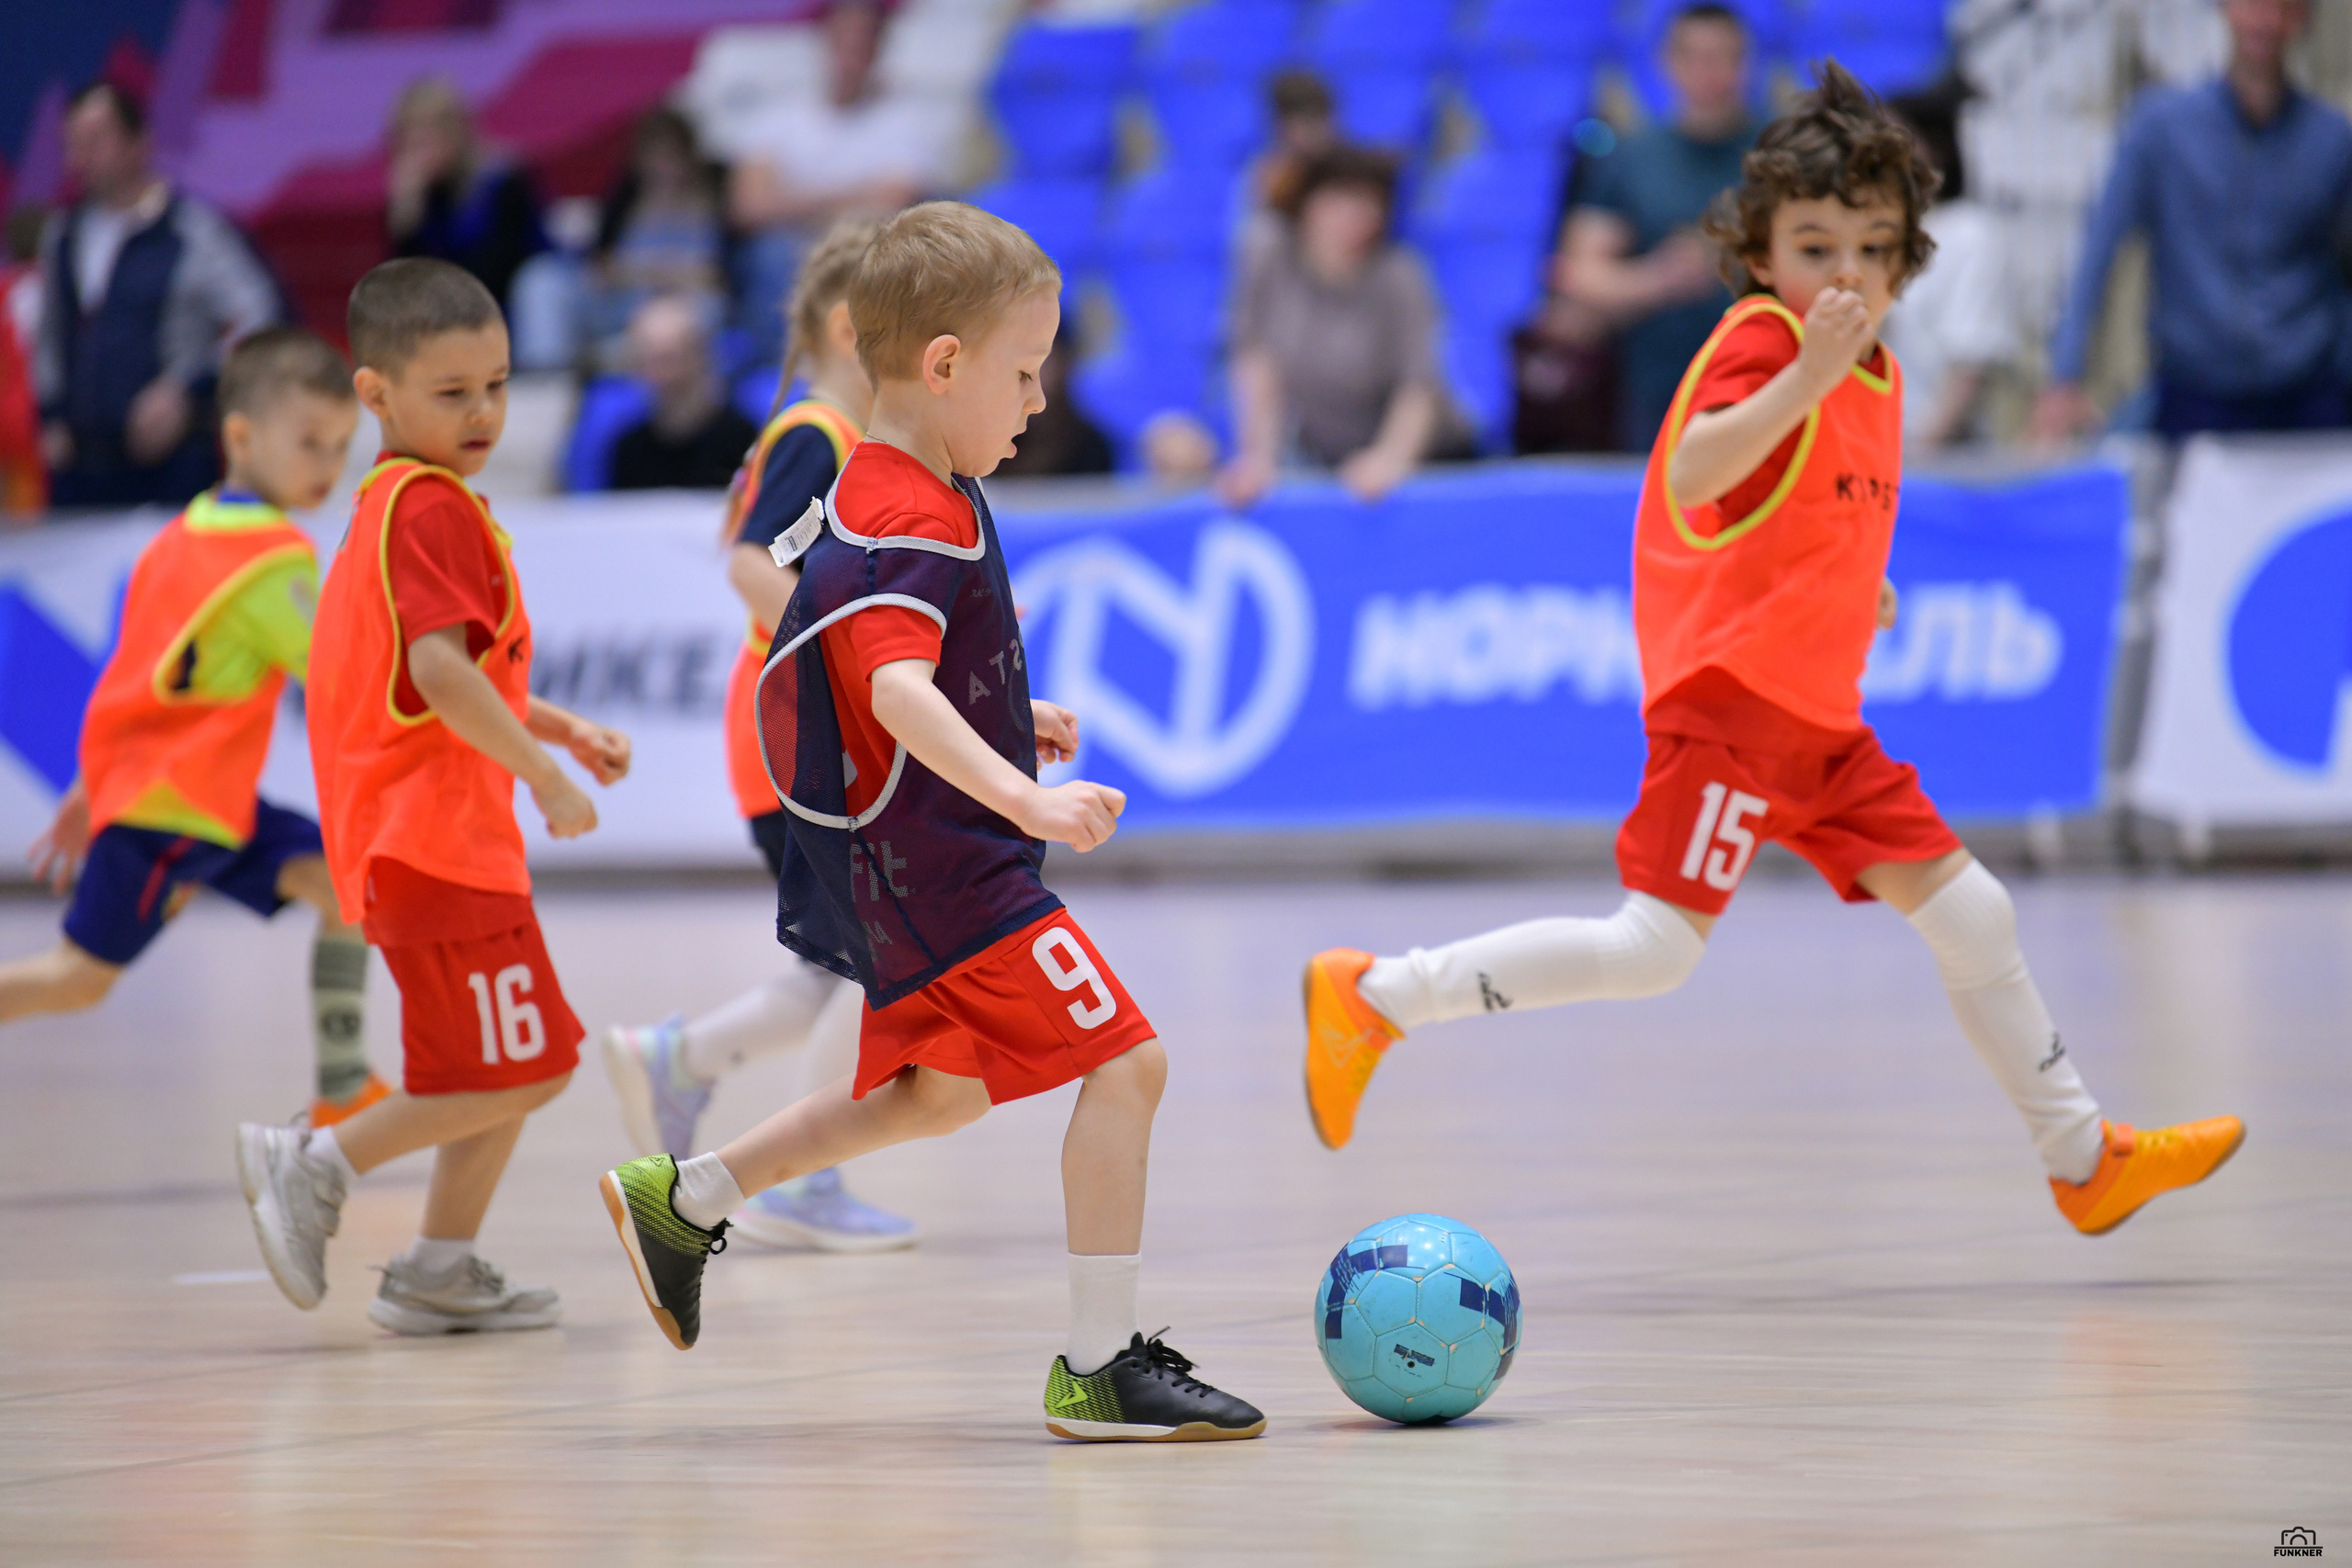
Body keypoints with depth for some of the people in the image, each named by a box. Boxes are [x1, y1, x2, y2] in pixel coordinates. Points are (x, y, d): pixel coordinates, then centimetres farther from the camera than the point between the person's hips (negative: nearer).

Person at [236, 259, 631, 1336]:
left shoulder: (395, 504, 17)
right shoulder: (431, 509, -15)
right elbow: (441, 675, -26)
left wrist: (558, 727, 19)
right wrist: (546, 773, -19)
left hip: (416, 837, 10)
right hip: (436, 841, -10)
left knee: (520, 1067, 15)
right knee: (517, 1072, -7)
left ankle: (438, 1273, 16)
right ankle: (317, 1166, -2)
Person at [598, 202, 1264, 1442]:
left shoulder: (887, 495, 11)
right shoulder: (913, 527, -22)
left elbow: (874, 667, 29)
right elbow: (896, 691, -39)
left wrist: (1004, 721, 27)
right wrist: (1024, 796, -50)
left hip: (907, 867, 11)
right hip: (946, 872, -11)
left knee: (938, 1091, 26)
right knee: (1123, 1062, -11)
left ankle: (683, 1206, 34)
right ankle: (1100, 1365, -9)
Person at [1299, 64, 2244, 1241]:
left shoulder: (1872, 372, 15)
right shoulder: (1761, 339, -12)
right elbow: (1690, 481, -30)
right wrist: (1806, 375, -40)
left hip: (1818, 717, 9)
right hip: (1727, 696, -9)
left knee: (1973, 918, 8)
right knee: (1655, 952, -15)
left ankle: (2083, 1160, 20)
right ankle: (1372, 997, -4)